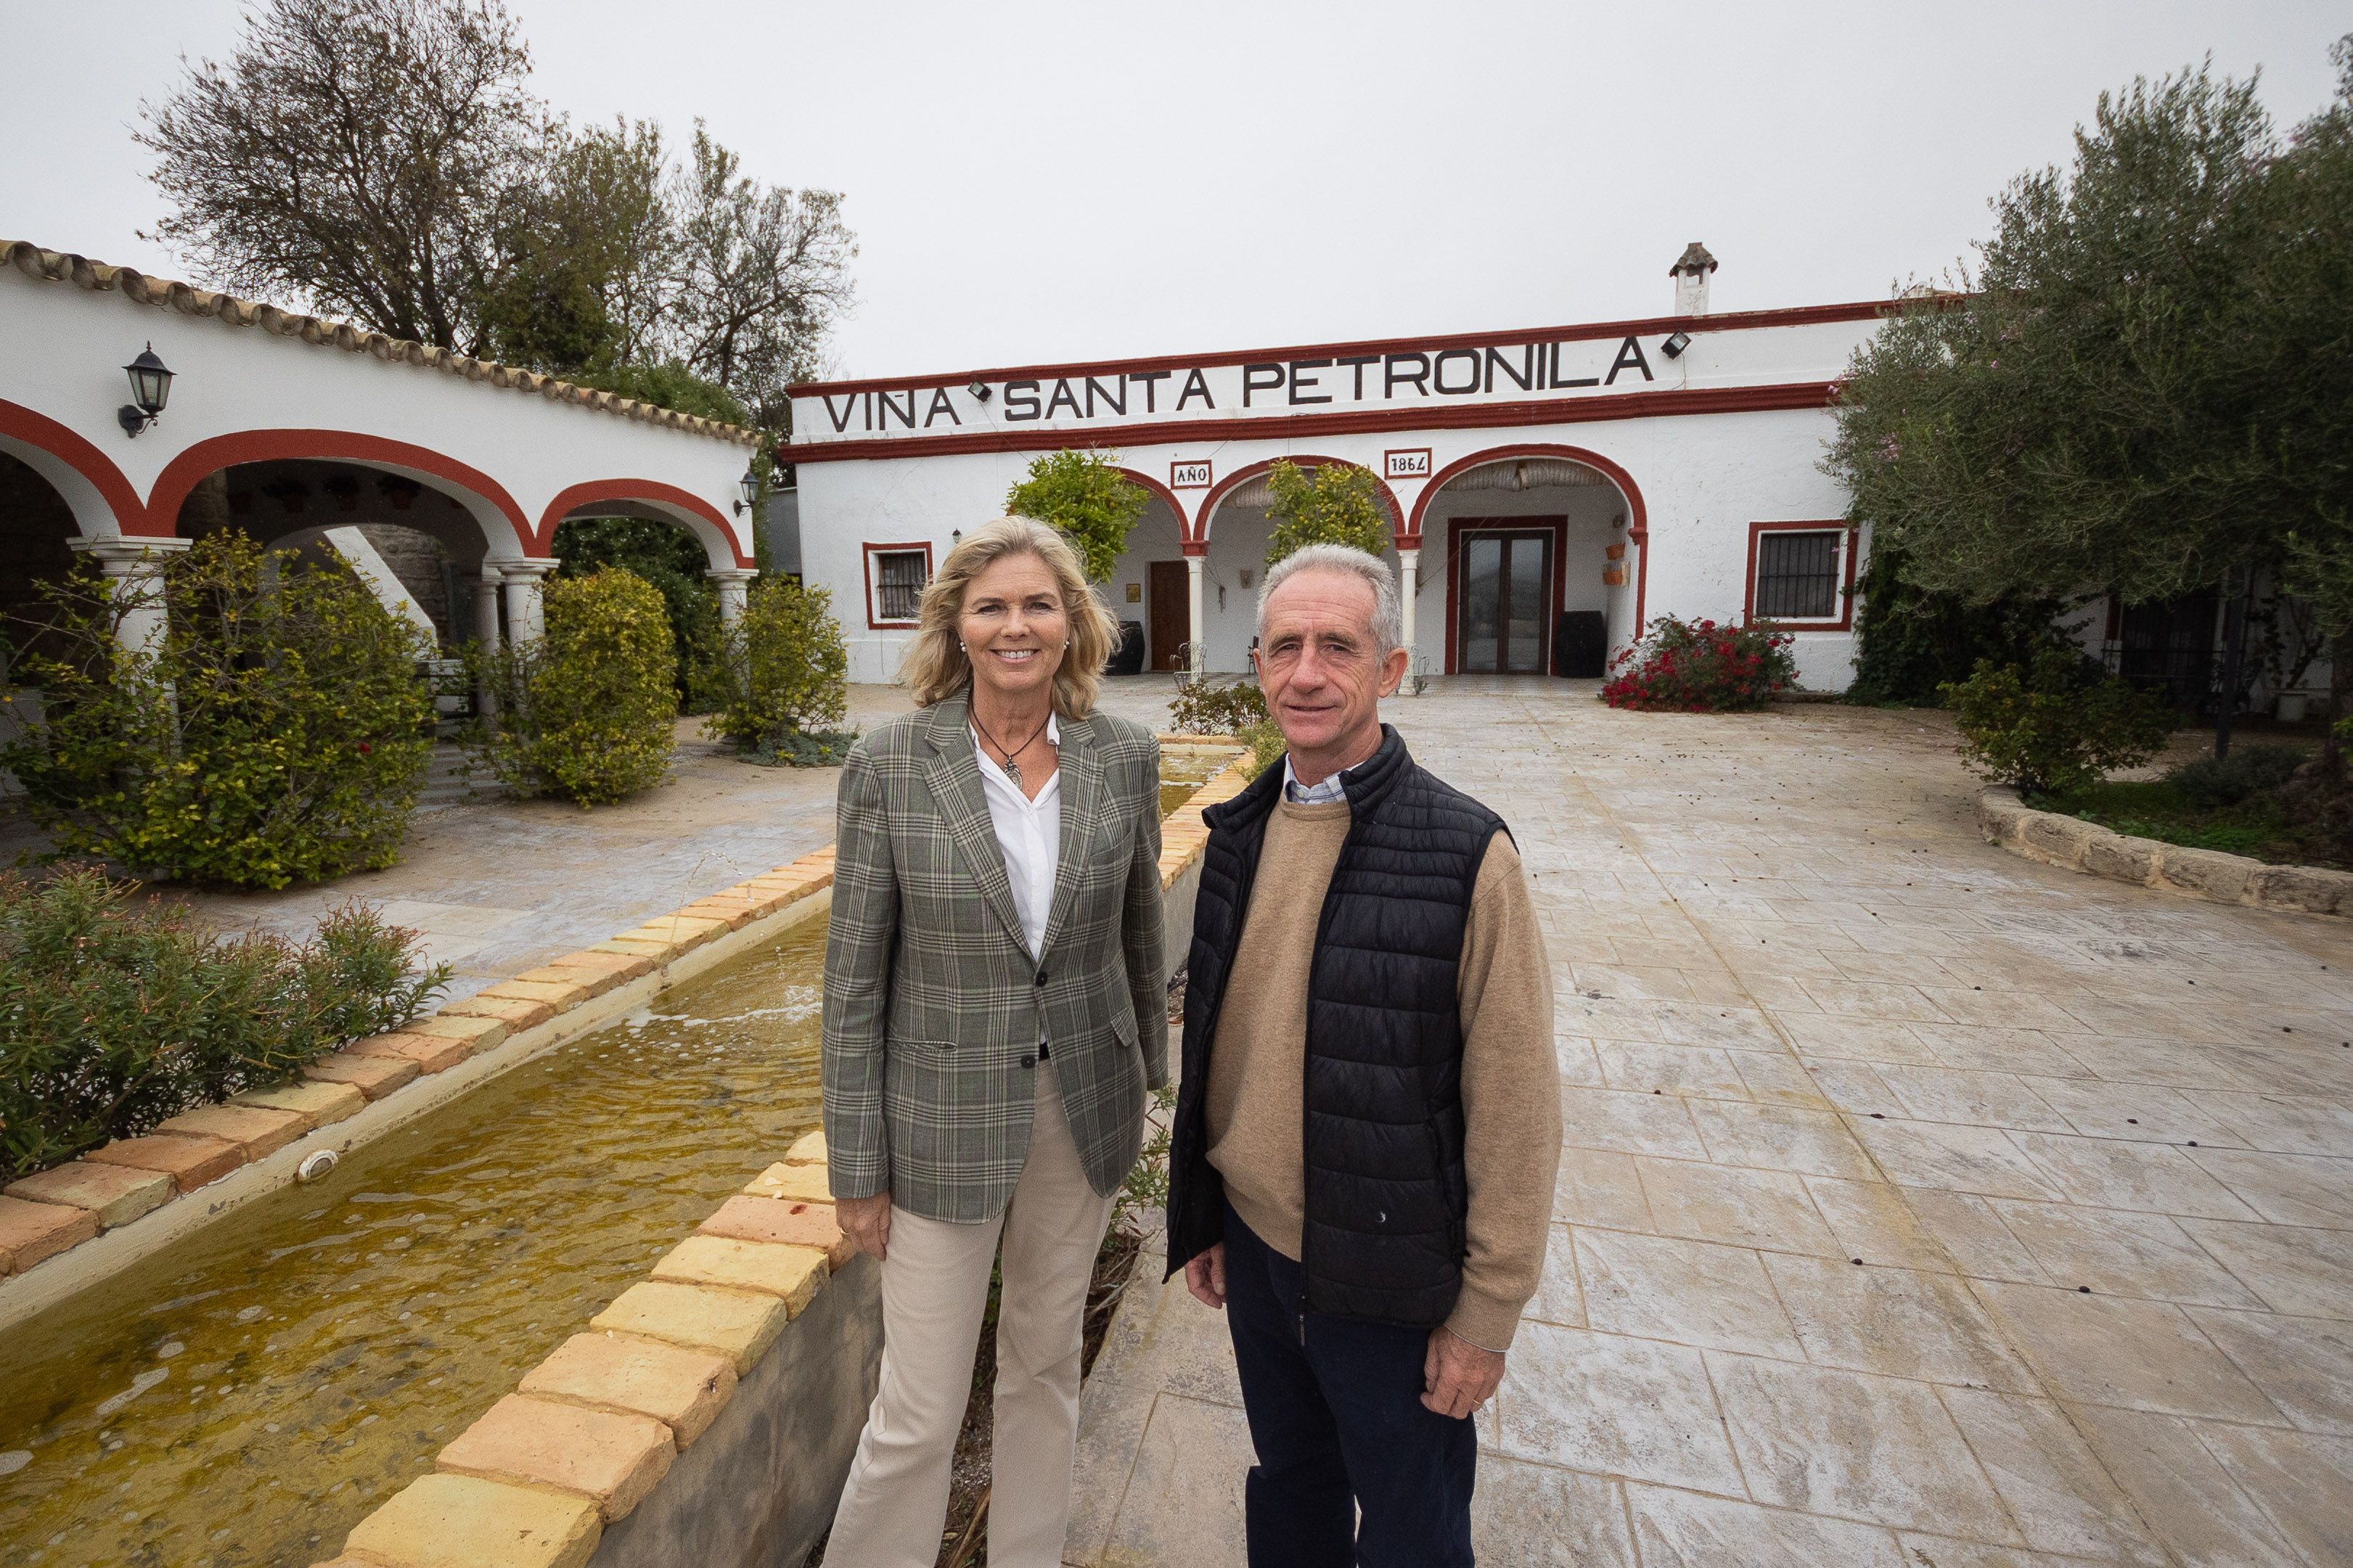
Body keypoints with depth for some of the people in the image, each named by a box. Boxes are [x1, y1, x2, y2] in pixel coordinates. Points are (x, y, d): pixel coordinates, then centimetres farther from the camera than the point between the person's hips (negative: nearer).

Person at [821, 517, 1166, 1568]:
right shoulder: (889, 763, -13)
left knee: (1045, 1362, 22)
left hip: (1084, 1107, 3)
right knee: (920, 1415, 8)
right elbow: (854, 979, -8)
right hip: (943, 1118, -3)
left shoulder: (1125, 756, -6)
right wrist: (857, 1166, -5)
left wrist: (1146, 1076, 13)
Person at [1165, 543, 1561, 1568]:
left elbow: (1515, 1110, -15)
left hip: (1388, 1285, -4)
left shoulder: (1467, 855, -20)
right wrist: (1202, 1218, 11)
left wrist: (1487, 1316, -10)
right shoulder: (1238, 832, -2)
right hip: (1254, 1252, 5)